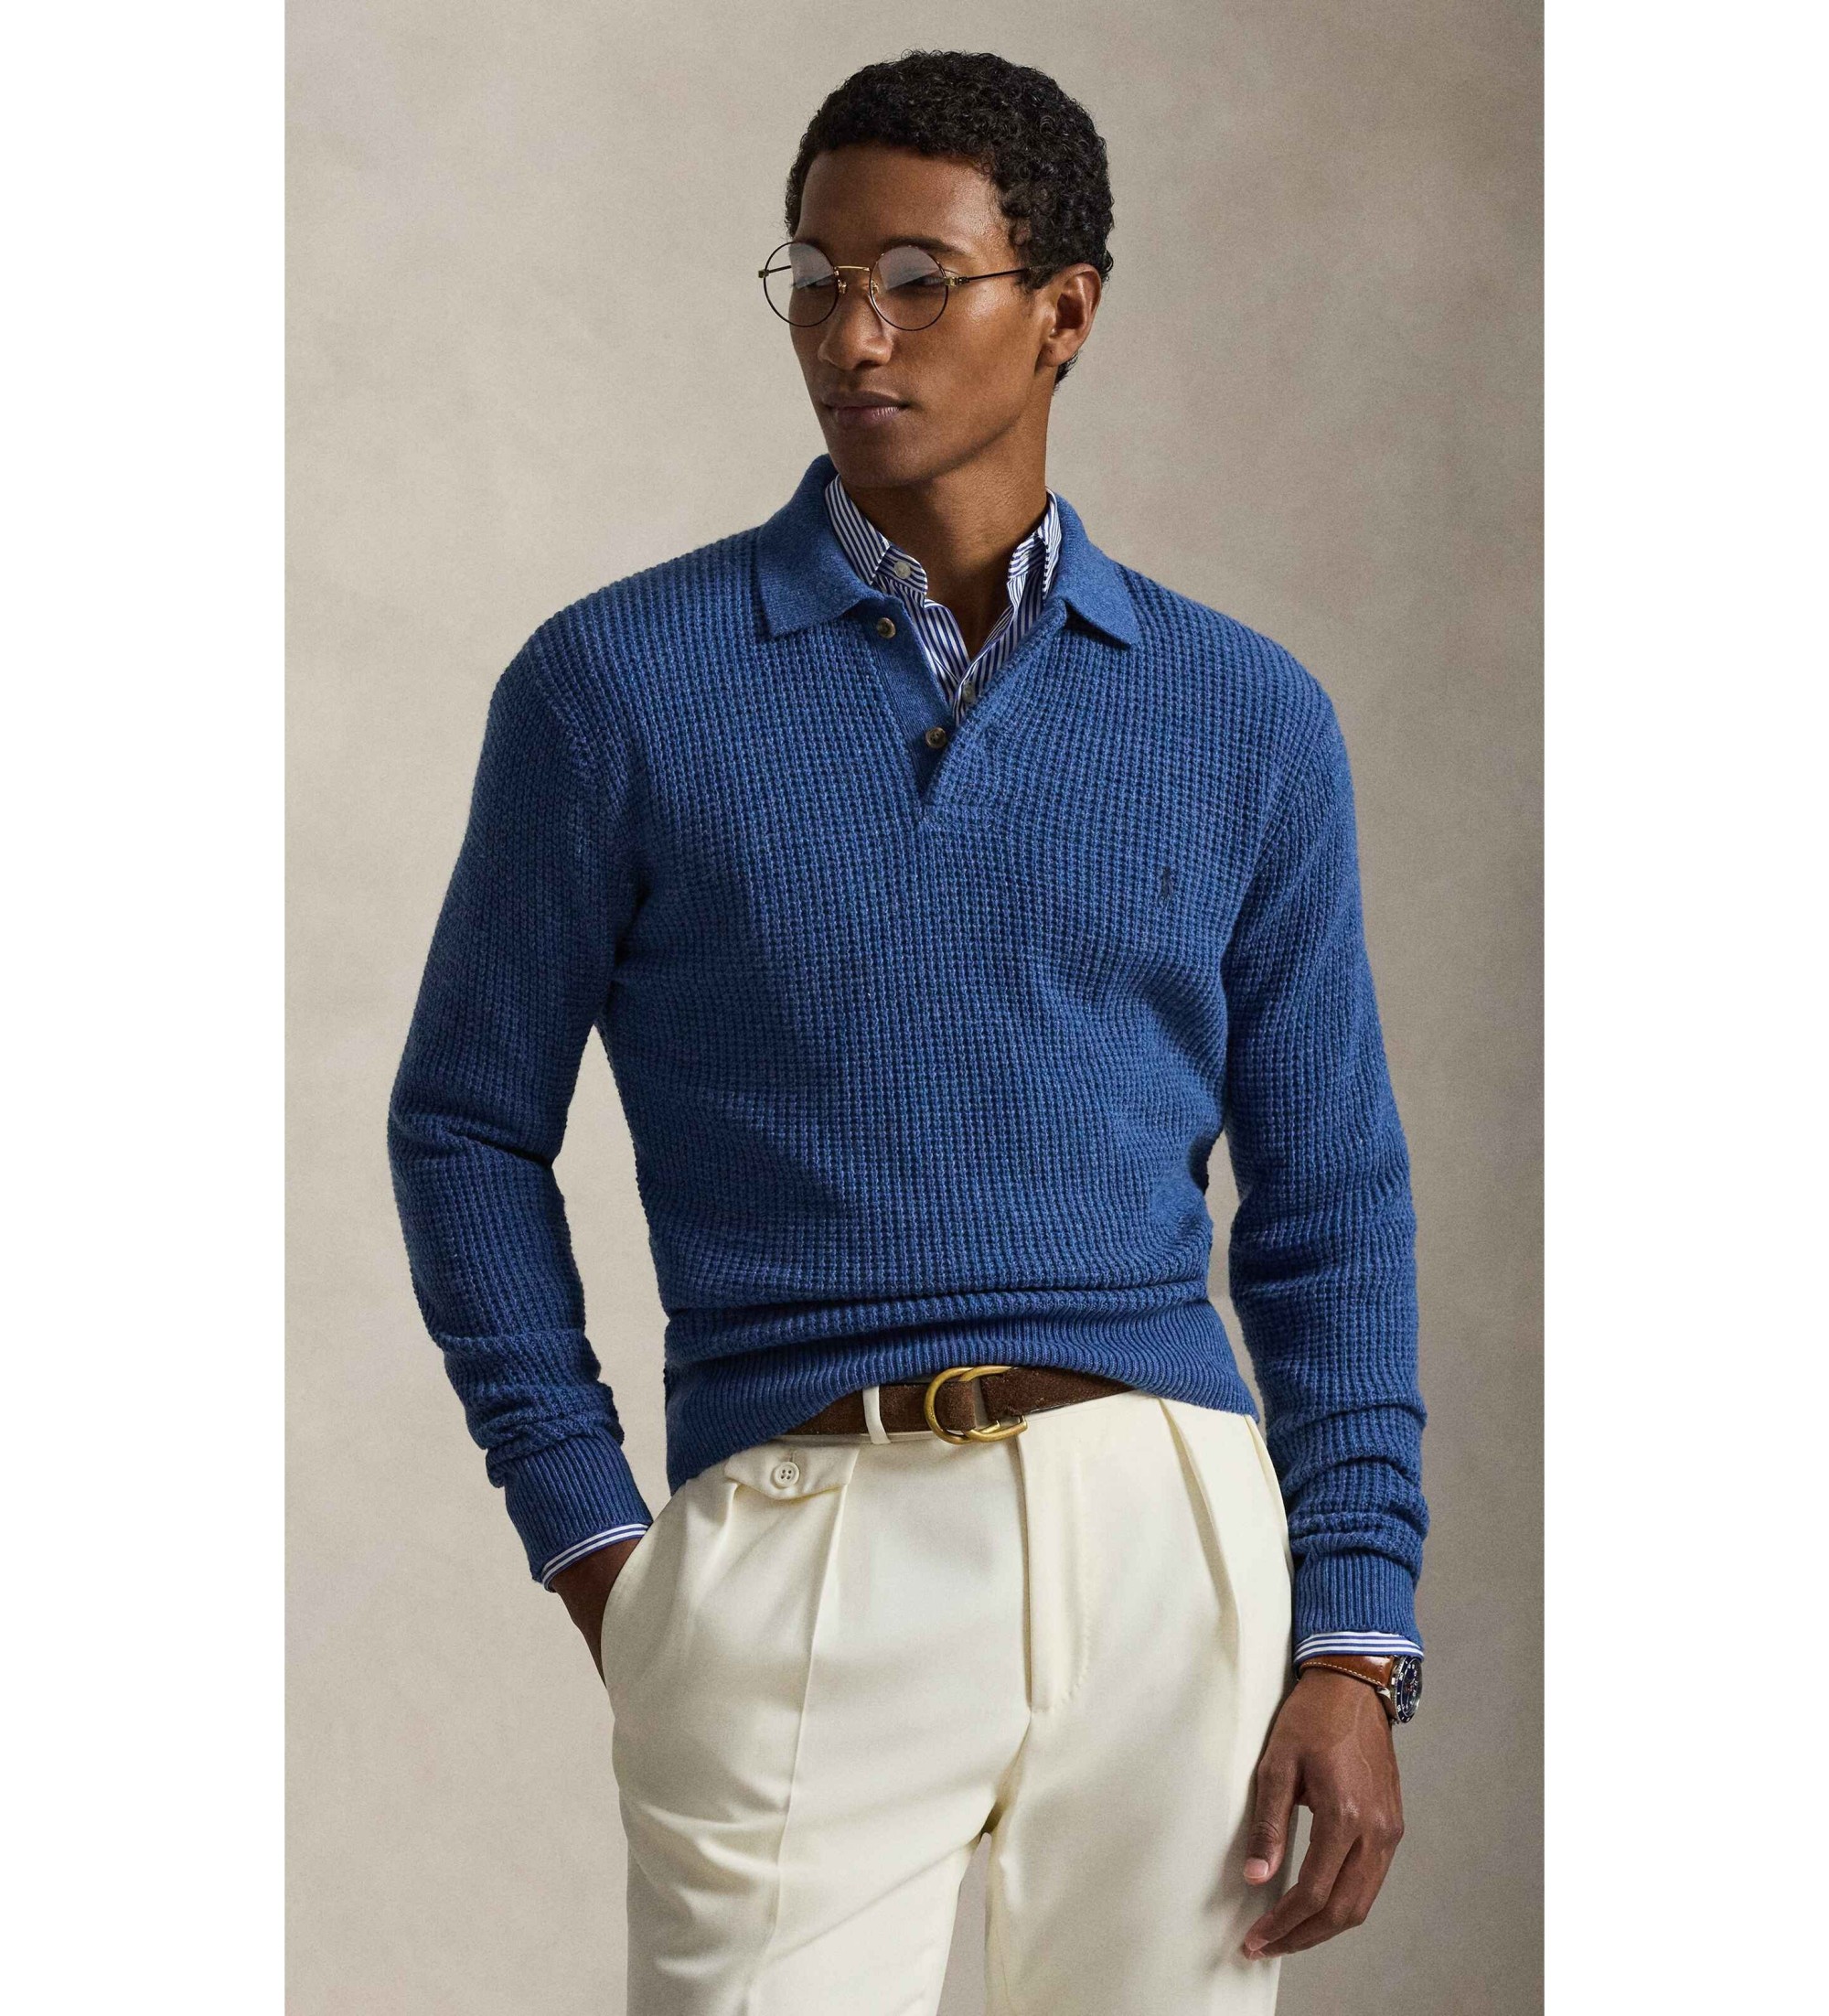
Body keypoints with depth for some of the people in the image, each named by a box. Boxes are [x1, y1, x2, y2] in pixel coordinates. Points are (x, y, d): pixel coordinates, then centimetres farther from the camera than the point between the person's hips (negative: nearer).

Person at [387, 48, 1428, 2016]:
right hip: (796, 1541, -2)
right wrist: (592, 1543, 0)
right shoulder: (620, 685, 4)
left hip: (1175, 1541, 2)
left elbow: (1328, 1203, 10)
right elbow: (470, 1126, 8)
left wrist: (1356, 1636, 3)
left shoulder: (1244, 714, 9)